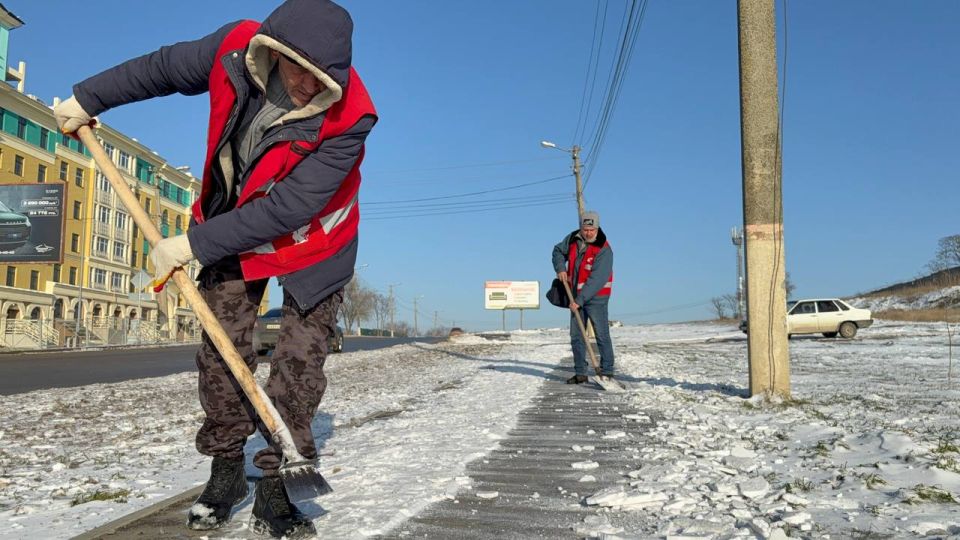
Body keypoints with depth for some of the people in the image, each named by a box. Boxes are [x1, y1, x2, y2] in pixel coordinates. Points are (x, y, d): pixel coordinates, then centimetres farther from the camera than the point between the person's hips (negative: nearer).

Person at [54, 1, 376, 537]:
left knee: (300, 362, -7)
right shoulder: (235, 48, -22)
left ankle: (273, 485, 6)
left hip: (313, 239, -3)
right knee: (222, 348, 2)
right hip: (231, 223, 4)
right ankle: (226, 470, 17)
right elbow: (165, 68, 0)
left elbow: (286, 211, -34)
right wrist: (88, 98, 10)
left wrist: (193, 245, -30)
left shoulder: (348, 120, -34)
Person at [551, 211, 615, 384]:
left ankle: (607, 372, 0)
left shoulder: (604, 250, -20)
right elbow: (558, 251, 18)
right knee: (576, 336, 7)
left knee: (602, 335, -6)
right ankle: (580, 373, 14)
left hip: (596, 297, -6)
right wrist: (560, 268, -1)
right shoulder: (573, 239, -1)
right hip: (577, 296, 6)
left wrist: (579, 300, -27)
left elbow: (596, 279, -25)